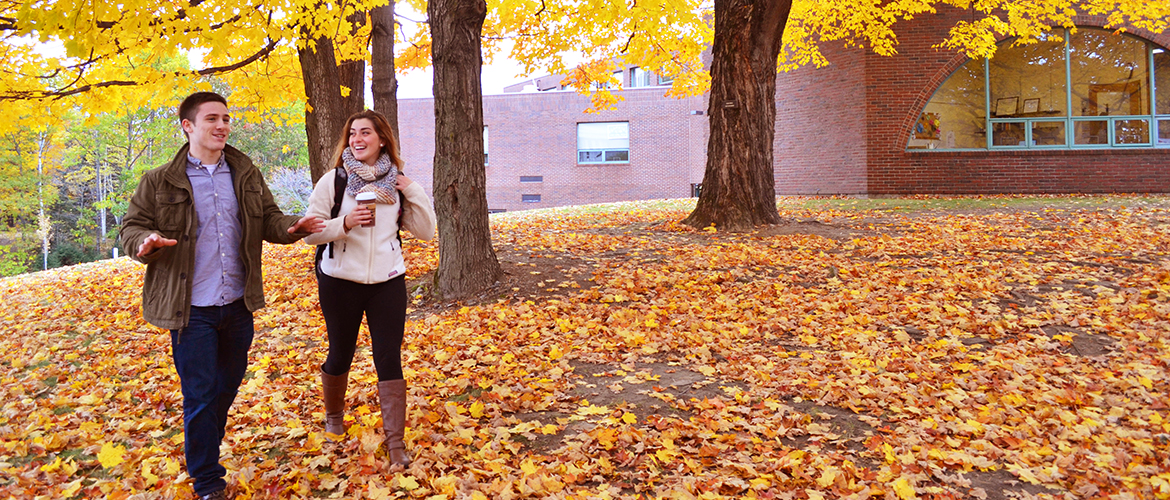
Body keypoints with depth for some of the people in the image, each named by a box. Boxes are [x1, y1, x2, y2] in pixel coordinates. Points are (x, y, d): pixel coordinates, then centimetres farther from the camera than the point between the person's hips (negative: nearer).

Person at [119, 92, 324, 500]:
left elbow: (267, 219, 10)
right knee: (200, 396, 2)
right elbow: (131, 227, -1)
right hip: (191, 309, -4)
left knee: (228, 386, 18)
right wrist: (146, 242, -24)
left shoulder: (246, 174, 6)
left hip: (238, 305, 4)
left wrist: (293, 227, -12)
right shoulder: (160, 181, -4)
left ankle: (207, 450, 42)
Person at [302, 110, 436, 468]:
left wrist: (413, 192, -9)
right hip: (340, 281, -1)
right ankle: (333, 417, 41)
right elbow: (310, 232, -7)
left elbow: (425, 231, 2)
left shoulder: (396, 182, 4)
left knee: (389, 359, -1)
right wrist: (345, 223, -23)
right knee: (340, 355, 14)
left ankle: (395, 441, 6)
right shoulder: (333, 180, -3)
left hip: (387, 282, 1)